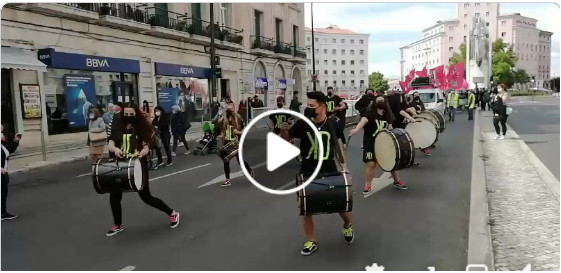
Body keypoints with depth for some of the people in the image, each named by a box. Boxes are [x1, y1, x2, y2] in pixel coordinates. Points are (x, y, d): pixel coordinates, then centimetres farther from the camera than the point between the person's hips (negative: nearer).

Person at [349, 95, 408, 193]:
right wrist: (356, 129, -50)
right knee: (371, 163, -7)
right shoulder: (370, 112, -12)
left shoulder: (387, 114, 4)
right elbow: (363, 120, -31)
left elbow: (389, 128, 10)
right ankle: (367, 185, 9)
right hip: (370, 142, -5)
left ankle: (397, 181, 29)